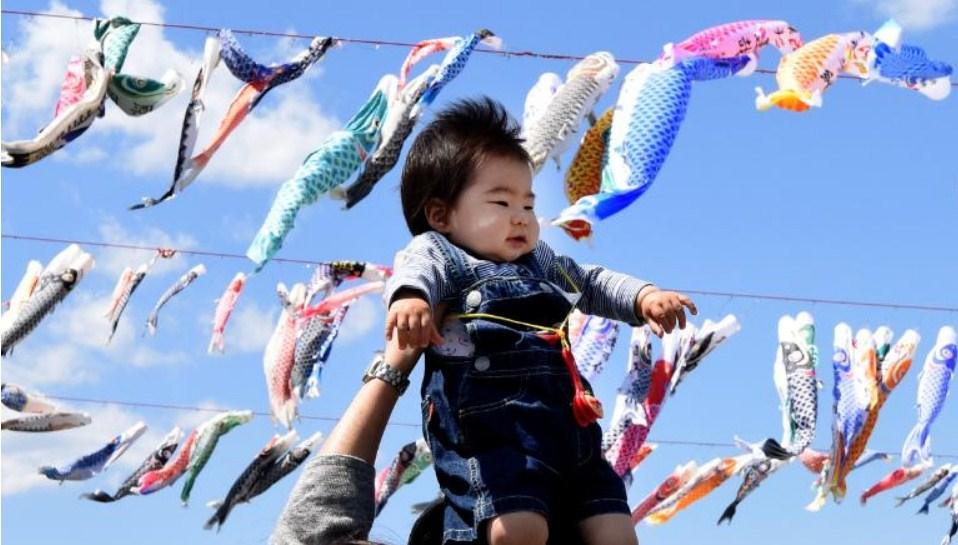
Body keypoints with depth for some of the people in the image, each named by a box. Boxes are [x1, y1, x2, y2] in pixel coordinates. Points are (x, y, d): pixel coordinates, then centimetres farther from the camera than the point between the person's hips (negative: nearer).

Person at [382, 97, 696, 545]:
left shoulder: (538, 260, 31)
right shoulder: (437, 252, 6)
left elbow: (592, 282, 40)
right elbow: (417, 271, -16)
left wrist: (644, 297, 19)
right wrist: (410, 298, -42)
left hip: (567, 422, 8)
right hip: (489, 423, -8)